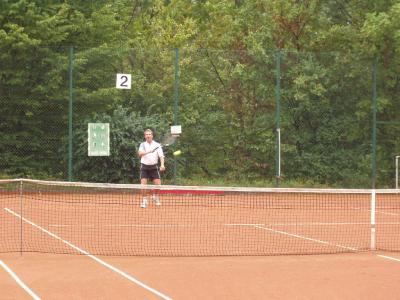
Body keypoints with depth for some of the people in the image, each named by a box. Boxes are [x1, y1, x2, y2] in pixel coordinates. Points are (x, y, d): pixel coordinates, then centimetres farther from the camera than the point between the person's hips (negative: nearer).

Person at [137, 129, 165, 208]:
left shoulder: (157, 145, -1)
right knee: (143, 184, -12)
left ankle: (155, 196, 23)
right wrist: (148, 151, -36)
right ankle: (144, 200, 5)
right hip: (144, 166, -1)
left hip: (154, 167, 1)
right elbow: (140, 153, -17)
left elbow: (161, 156, -10)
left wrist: (162, 165, -27)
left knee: (158, 184, -6)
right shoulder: (143, 145, 0)